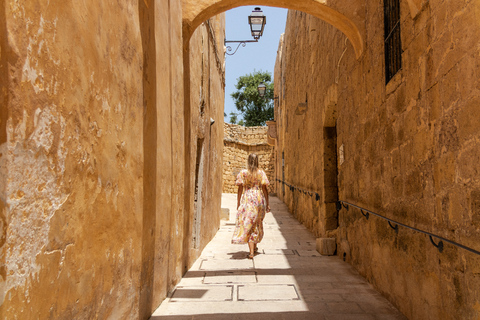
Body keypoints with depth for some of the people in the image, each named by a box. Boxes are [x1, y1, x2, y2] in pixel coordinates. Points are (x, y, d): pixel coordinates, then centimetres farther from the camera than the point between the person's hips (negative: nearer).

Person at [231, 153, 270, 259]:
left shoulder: (243, 173, -2)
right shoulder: (261, 173, 0)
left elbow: (240, 189, -1)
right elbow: (264, 189, 0)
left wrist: (238, 204, 6)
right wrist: (267, 204, 7)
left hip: (247, 200, -2)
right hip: (260, 199, 2)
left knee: (248, 224, 0)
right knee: (257, 223, 18)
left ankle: (251, 252, -8)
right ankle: (254, 247, 34)